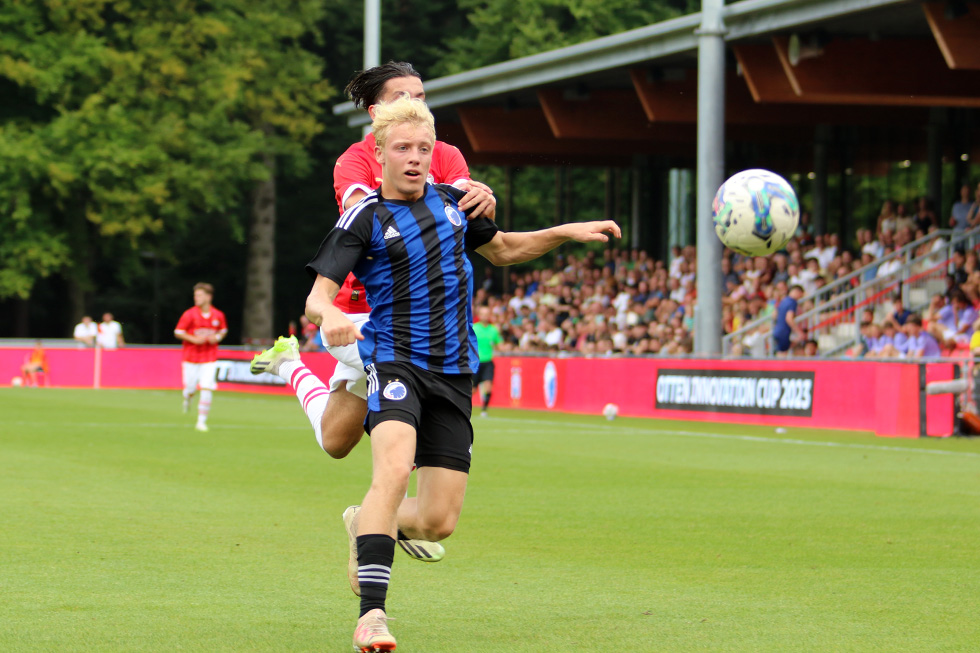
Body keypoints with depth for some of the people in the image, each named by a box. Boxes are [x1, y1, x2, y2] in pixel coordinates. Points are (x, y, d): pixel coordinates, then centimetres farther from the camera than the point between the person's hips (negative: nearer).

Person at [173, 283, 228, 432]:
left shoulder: (218, 316, -1)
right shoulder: (189, 314, -8)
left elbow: (223, 330, 16)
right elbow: (178, 332, -4)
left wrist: (217, 337, -5)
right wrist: (194, 339, -17)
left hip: (209, 359, 1)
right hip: (190, 357, -1)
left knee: (207, 389, -11)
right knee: (190, 389, 4)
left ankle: (202, 421, -3)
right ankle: (187, 397, 43)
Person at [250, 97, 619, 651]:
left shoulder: (452, 201, 11)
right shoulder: (365, 217, -4)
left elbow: (502, 250, 29)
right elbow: (318, 296, -10)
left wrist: (569, 232, 17)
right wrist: (329, 317, -33)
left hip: (454, 374, 5)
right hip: (395, 361, -5)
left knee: (439, 521, -1)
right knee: (394, 467, -32)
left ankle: (366, 522, 33)